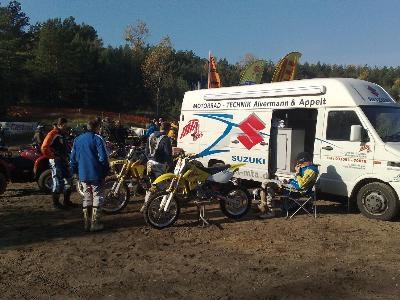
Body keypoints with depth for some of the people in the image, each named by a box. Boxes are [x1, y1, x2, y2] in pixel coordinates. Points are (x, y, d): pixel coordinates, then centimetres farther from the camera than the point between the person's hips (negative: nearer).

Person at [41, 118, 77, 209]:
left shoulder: (63, 134, 14)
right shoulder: (53, 134, -13)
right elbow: (44, 148, -21)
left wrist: (68, 155, 15)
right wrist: (52, 156, -15)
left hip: (64, 160, 9)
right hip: (56, 161, -9)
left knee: (68, 180, 12)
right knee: (58, 182, -5)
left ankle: (67, 201, 22)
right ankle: (55, 203, 5)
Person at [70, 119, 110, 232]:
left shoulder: (77, 139, 11)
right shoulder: (97, 139, -10)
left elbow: (73, 158, 13)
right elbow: (103, 158, -17)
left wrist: (75, 171, 21)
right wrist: (106, 171, -5)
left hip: (83, 175, 6)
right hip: (96, 174, -6)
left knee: (87, 197, 15)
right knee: (97, 197, 3)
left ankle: (87, 222, 18)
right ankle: (95, 223, 3)